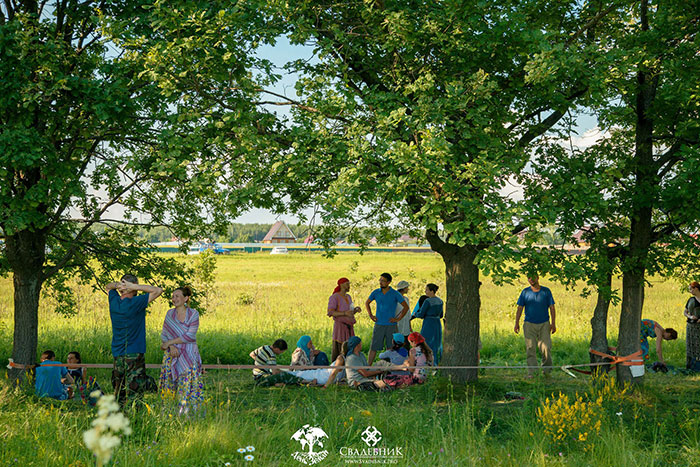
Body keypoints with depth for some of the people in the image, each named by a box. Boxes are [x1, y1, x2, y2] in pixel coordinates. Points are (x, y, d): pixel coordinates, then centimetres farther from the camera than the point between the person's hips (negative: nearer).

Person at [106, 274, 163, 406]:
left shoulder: (114, 301, 4)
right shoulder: (136, 303, -15)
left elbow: (108, 287, 26)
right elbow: (158, 290, -10)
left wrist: (117, 285, 3)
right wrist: (135, 286, -11)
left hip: (117, 355, 7)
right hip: (134, 355, -7)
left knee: (119, 393, 13)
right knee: (134, 391, -7)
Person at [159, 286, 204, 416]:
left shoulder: (193, 314, -3)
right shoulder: (170, 314, 8)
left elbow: (190, 336, -11)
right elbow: (164, 335, 7)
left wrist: (170, 342, -11)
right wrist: (171, 346, -12)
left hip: (189, 357, -3)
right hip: (172, 355, 3)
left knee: (187, 384, -8)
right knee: (170, 386, 0)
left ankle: (184, 412, -3)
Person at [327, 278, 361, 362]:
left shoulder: (348, 297, 16)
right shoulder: (334, 297, -7)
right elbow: (330, 312, -15)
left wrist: (356, 310, -1)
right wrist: (345, 313, -25)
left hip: (349, 327, 7)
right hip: (340, 326, -7)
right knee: (338, 350, -6)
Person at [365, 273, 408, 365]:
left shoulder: (395, 294, -5)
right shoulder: (376, 292, 2)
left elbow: (406, 307, -1)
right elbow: (367, 303, 19)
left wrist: (398, 319, -6)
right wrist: (371, 315, 7)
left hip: (391, 325, -2)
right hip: (379, 324, 2)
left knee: (391, 348, 5)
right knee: (374, 347, -1)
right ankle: (369, 366, 4)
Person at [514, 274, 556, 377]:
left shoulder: (546, 291, 5)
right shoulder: (525, 292, 7)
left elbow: (552, 308, 5)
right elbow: (520, 308, 8)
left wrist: (553, 323, -3)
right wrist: (517, 323, 1)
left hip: (544, 324, -1)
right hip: (529, 324, 1)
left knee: (546, 348, -7)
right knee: (530, 349, -3)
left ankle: (546, 370, 13)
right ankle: (531, 372, 1)